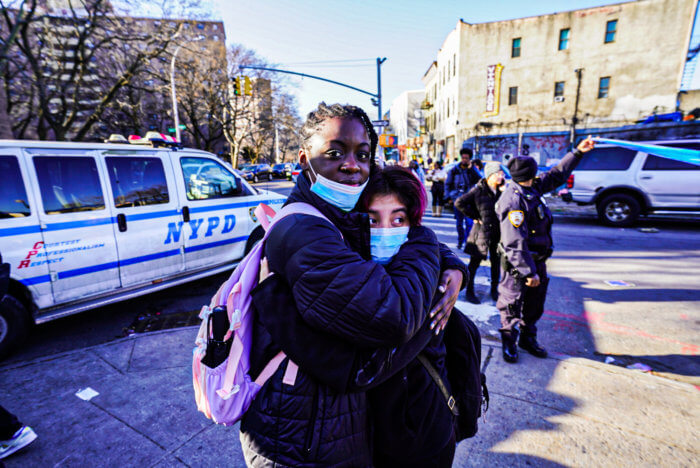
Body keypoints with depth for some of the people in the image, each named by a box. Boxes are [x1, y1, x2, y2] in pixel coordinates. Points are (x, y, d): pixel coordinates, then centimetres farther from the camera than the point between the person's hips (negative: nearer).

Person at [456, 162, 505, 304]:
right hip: (482, 231, -4)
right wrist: (474, 216, -11)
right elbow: (459, 203, -14)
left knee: (496, 262, 14)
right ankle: (469, 291, 19)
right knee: (474, 263, 6)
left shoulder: (502, 190, 3)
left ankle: (494, 290, 31)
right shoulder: (479, 190, -11)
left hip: (498, 231, 5)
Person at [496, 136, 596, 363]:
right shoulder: (513, 202, -26)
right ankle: (509, 342, 24)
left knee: (535, 303, 19)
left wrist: (577, 152, 18)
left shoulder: (531, 188, 2)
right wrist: (528, 272, -25)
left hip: (536, 259, 9)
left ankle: (528, 338, 36)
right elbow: (515, 243, -28)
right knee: (512, 304, 6)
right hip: (517, 263, -9)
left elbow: (556, 175, 21)